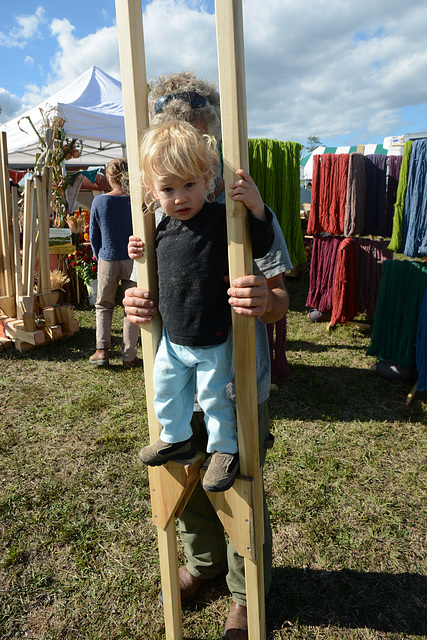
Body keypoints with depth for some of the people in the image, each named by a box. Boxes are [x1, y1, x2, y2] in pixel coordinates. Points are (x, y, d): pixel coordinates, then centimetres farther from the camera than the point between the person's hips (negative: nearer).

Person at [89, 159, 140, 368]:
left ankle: (102, 350, 8)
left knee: (103, 305, 16)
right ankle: (129, 356, 11)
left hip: (107, 261, 0)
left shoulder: (99, 201, -6)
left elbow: (93, 235, 2)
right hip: (132, 260, 0)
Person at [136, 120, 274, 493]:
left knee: (214, 396, 9)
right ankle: (177, 438, 47)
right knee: (165, 389, 22)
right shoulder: (162, 229, 1)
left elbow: (260, 248, -17)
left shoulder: (221, 220, -18)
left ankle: (225, 449, 34)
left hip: (213, 340, -6)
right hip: (172, 337, 7)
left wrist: (256, 209, -30)